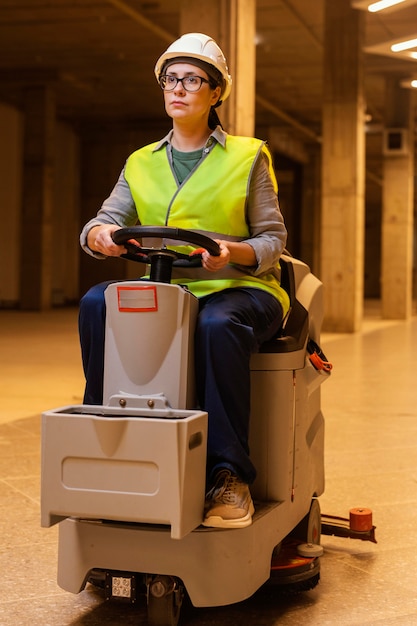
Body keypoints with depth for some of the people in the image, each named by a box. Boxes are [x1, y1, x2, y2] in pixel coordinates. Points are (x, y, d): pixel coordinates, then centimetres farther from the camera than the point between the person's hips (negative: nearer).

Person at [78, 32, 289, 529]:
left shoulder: (248, 157, 5)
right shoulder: (141, 164, 15)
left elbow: (273, 240, 2)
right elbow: (101, 223, 6)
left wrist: (233, 252, -21)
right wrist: (101, 235, -19)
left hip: (240, 288, -3)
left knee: (217, 324, -38)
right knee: (97, 302, -24)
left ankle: (230, 475, -29)